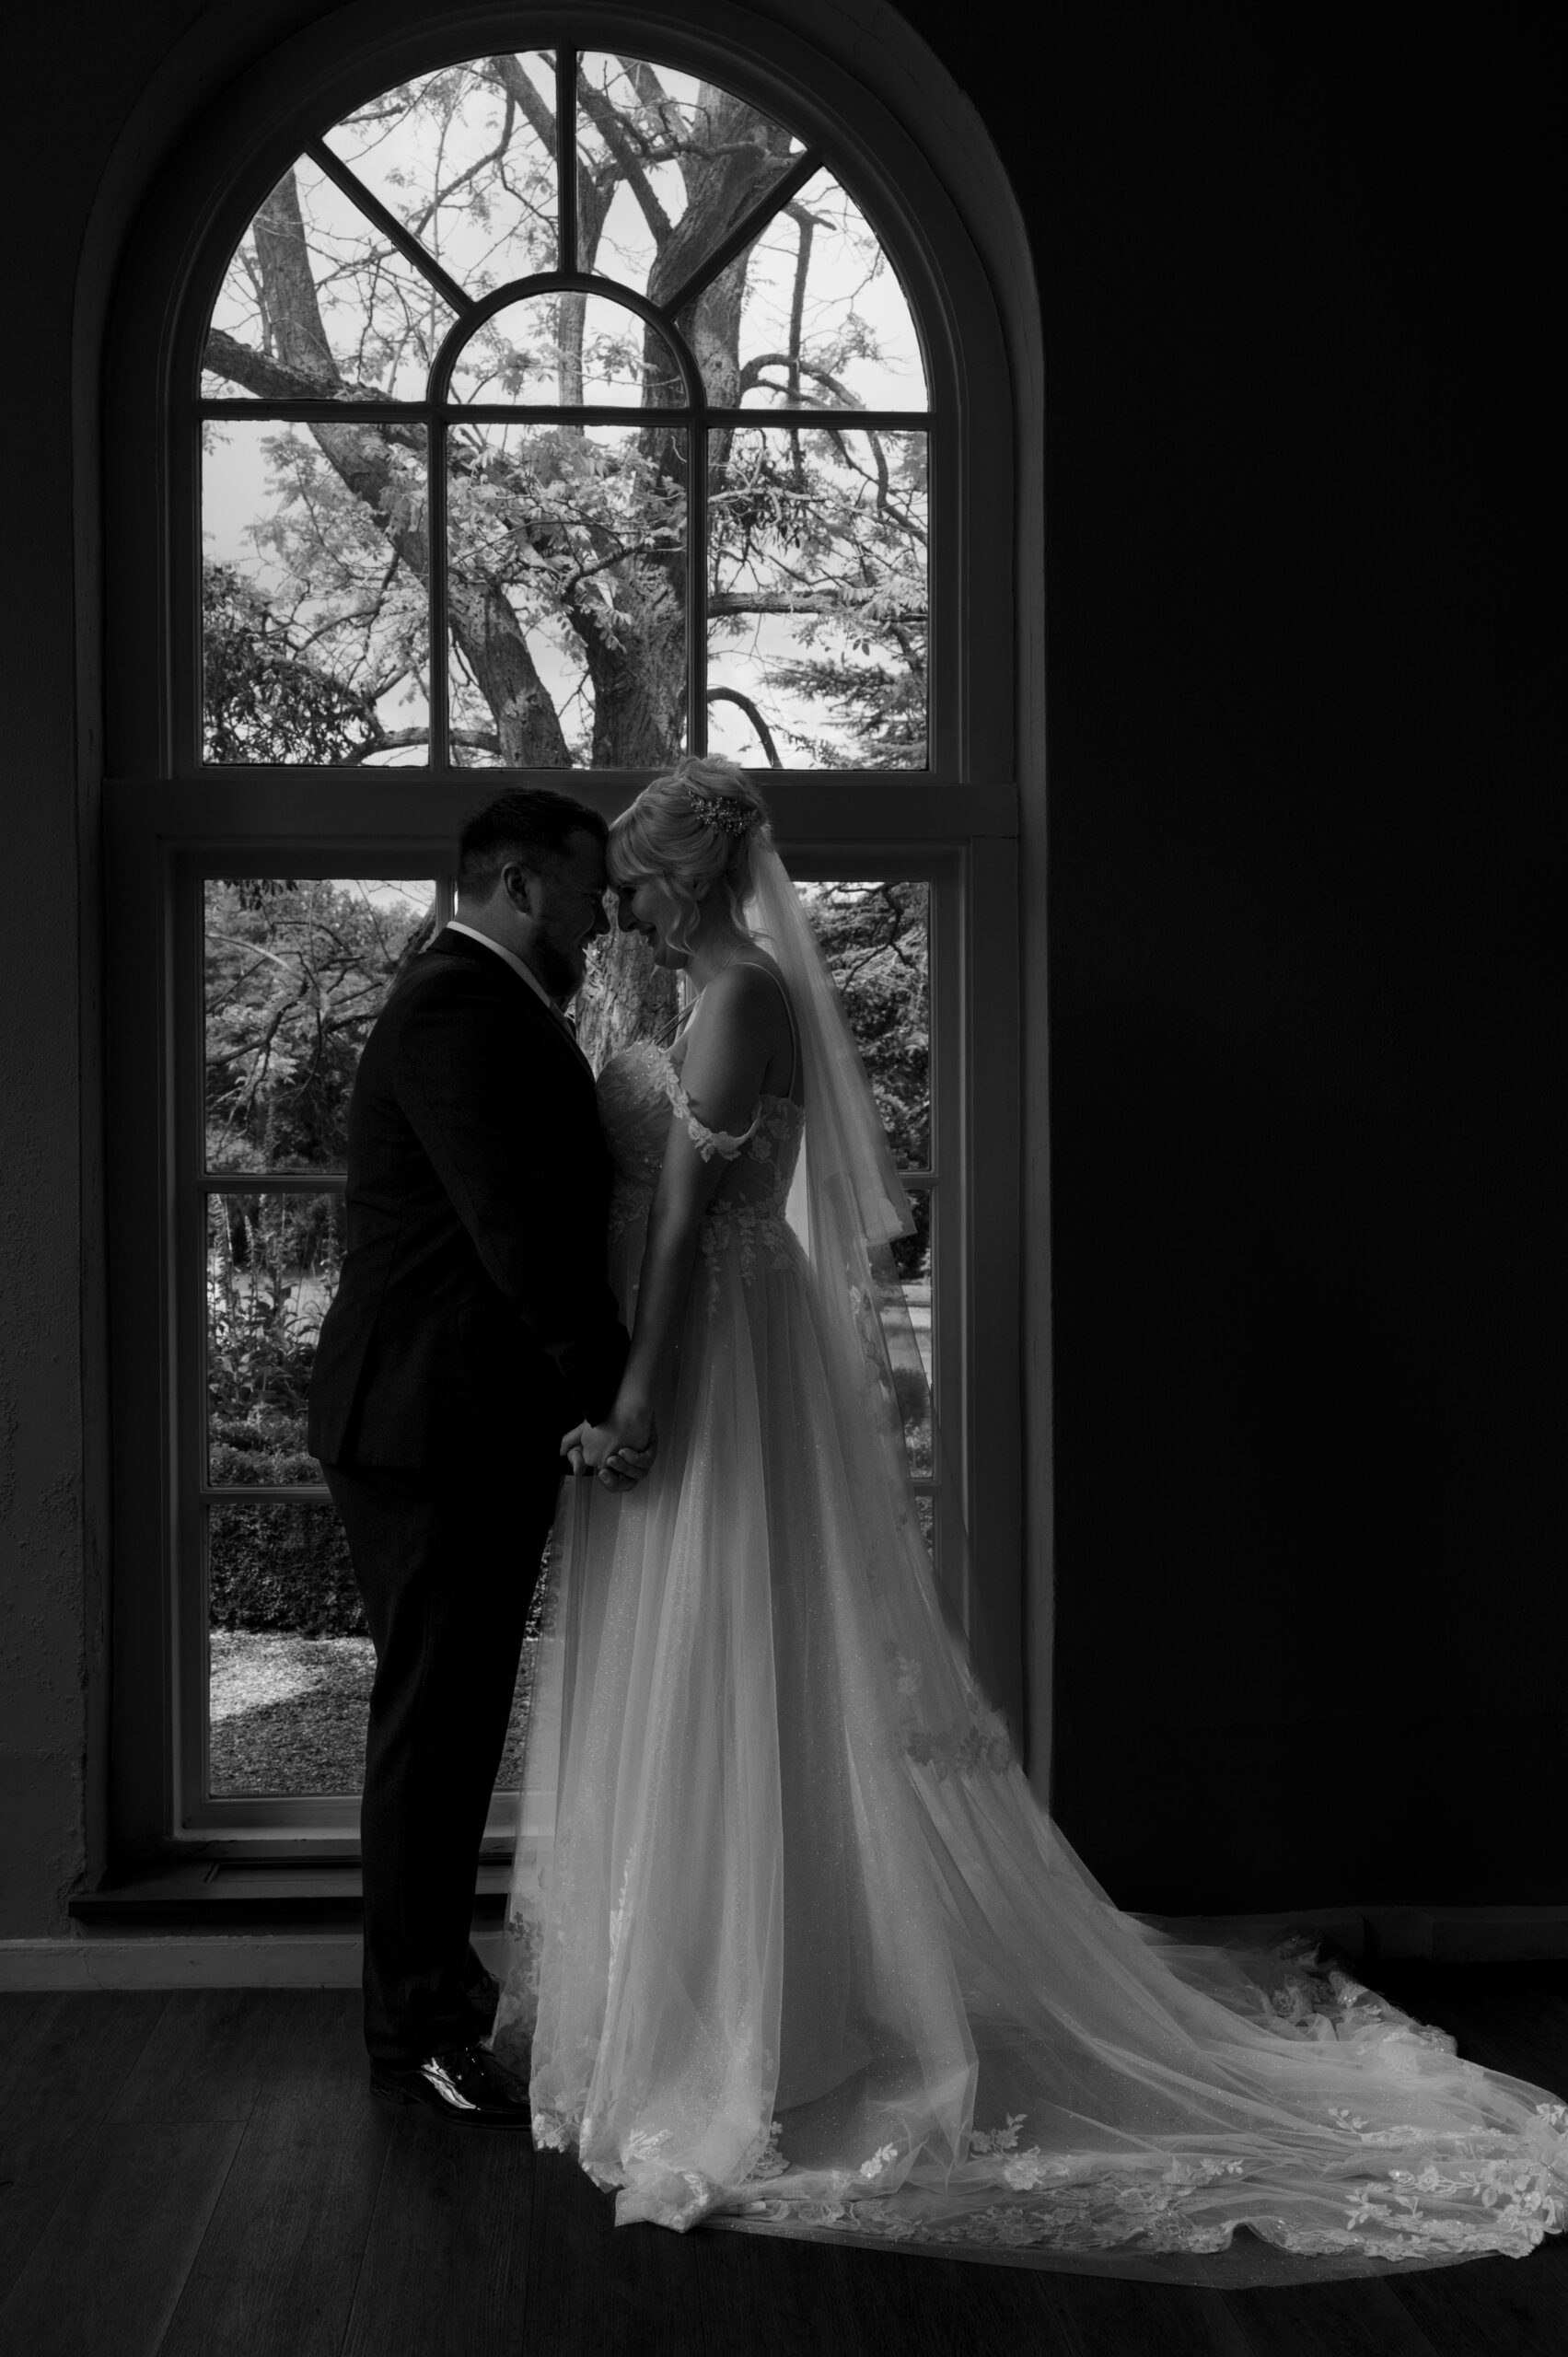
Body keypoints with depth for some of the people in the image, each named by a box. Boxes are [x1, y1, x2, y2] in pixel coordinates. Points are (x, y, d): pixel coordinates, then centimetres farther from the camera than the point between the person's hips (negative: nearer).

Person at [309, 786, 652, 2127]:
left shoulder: (490, 1009, 17)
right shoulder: (461, 1011, -17)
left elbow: (549, 1211, 17)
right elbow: (520, 1231, -24)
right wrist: (614, 1394, -18)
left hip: (477, 1431, 11)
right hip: (437, 1427, -11)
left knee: (457, 1717, 19)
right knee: (434, 1724, -1)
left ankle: (437, 1973, 34)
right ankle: (415, 2032, 11)